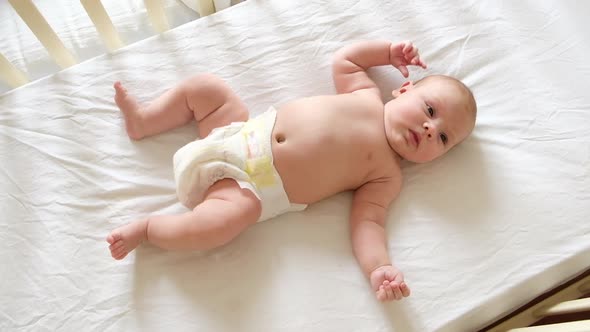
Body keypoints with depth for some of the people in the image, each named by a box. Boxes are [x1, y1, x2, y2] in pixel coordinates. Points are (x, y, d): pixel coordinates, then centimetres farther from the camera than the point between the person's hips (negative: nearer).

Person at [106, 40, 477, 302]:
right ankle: (142, 121, 25)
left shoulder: (387, 176, -3)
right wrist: (389, 50, 17)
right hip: (242, 132, 5)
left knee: (230, 216, -33)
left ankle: (146, 229, -7)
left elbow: (368, 222, -12)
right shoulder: (367, 94, 8)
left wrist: (379, 267, -29)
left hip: (251, 187, -5)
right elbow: (343, 58, 22)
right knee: (204, 86, 3)